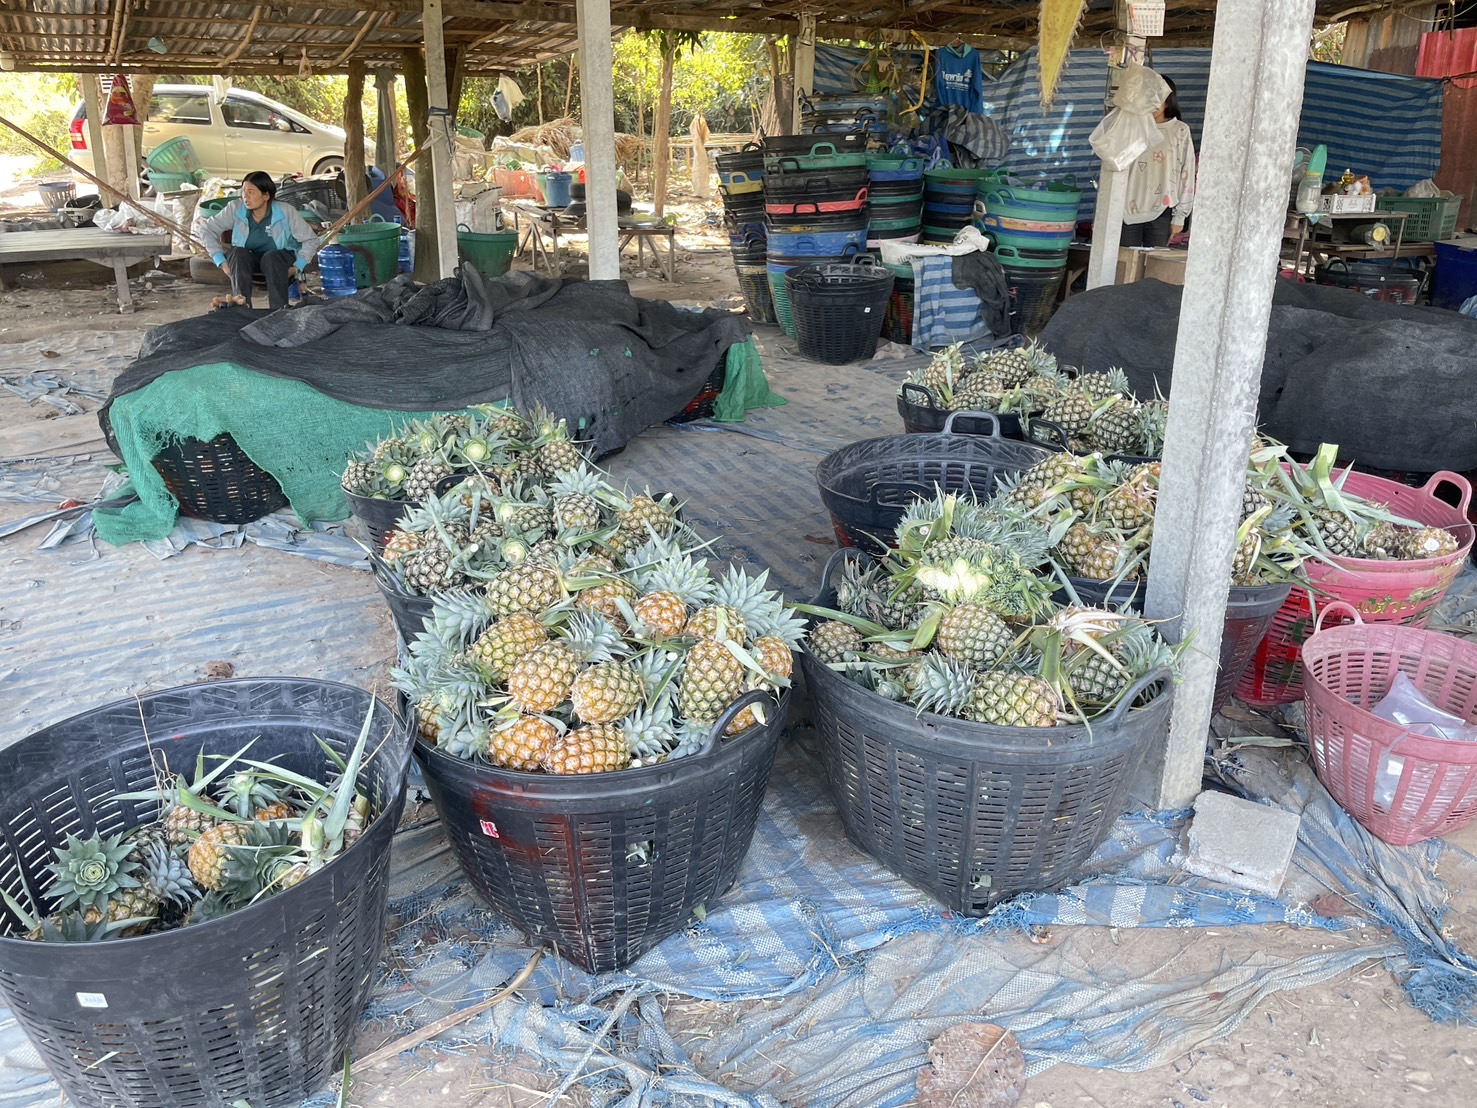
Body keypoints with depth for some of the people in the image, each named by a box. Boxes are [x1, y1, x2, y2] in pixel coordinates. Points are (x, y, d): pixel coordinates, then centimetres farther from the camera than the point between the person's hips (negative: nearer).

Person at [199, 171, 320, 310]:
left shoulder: (286, 211, -14)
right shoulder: (235, 209, -10)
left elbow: (311, 240, -8)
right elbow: (207, 229, -2)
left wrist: (297, 267, -20)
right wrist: (221, 261, -13)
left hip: (278, 260, -2)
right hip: (247, 260, 2)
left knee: (271, 257, -35)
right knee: (238, 253, -30)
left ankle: (279, 310, -46)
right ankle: (242, 304, -49)